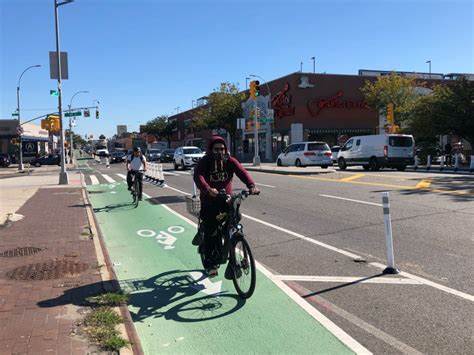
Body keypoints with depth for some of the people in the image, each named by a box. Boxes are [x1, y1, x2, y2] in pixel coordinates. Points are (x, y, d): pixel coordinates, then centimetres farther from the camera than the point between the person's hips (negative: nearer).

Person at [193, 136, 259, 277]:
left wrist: (251, 185, -38)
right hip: (209, 202, -2)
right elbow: (198, 176, -27)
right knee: (210, 232, -6)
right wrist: (208, 189, -48)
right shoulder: (204, 162, -9)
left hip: (226, 200, 3)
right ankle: (209, 263, 7)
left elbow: (242, 172, -18)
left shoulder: (230, 161, -2)